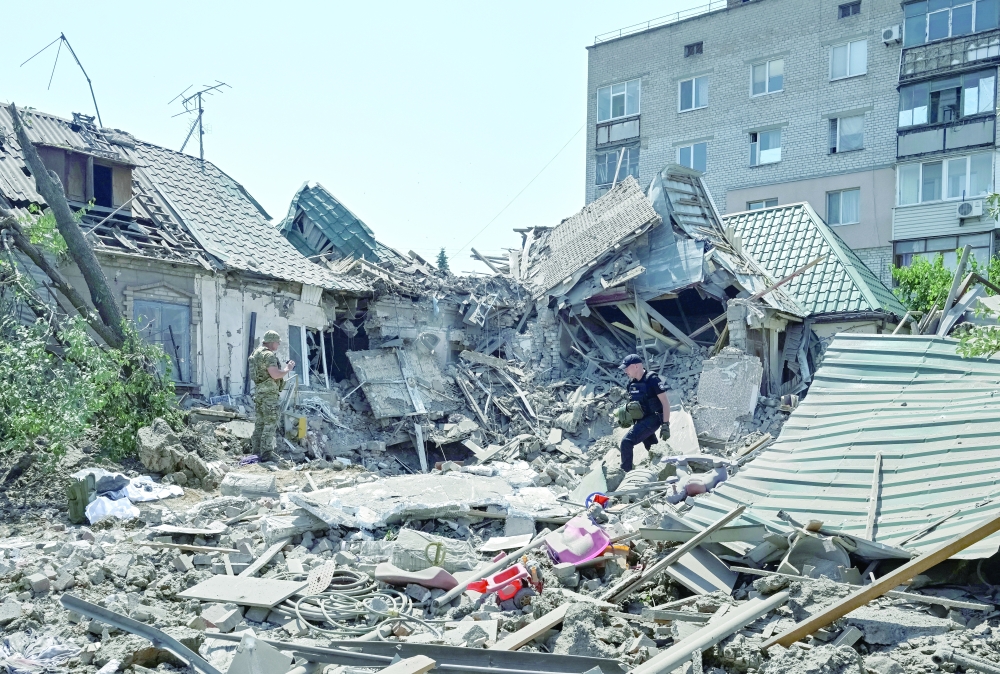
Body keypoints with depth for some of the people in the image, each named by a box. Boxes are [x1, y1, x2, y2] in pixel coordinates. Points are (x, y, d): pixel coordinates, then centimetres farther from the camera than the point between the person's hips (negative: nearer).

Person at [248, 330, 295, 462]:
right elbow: (275, 374, -24)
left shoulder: (256, 353, 16)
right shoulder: (268, 355, -15)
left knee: (260, 422, 15)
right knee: (270, 423, -7)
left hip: (258, 391, 10)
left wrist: (284, 368, 19)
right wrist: (287, 369, -7)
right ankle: (266, 454, -9)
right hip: (269, 393, -10)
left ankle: (255, 451, 19)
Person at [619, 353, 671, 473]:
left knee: (627, 442, -20)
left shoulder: (652, 380, -16)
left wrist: (665, 425, -20)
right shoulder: (632, 382, 7)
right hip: (642, 420, 9)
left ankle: (625, 473, -14)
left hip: (653, 418, -9)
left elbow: (665, 403, -16)